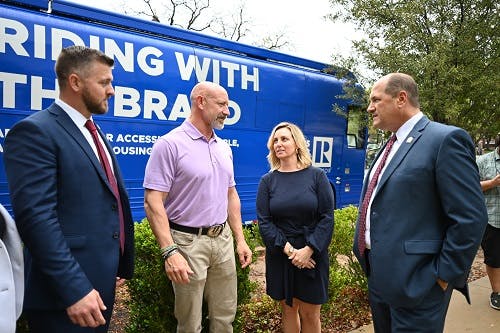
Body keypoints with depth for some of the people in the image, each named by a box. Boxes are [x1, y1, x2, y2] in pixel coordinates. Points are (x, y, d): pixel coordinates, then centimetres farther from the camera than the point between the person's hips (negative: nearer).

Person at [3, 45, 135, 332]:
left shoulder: (94, 133, 13)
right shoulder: (35, 132, -14)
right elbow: (36, 216, -22)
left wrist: (120, 266, 15)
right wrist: (74, 290, -23)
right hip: (68, 290, -8)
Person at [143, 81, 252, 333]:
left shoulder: (224, 147, 10)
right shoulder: (169, 144, -12)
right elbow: (153, 202, -17)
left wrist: (240, 239, 11)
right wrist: (170, 251, -24)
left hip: (223, 239, 6)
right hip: (188, 241, -6)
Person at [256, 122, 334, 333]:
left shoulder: (317, 176, -2)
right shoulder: (268, 181, 1)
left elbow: (327, 218, -6)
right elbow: (264, 221, -5)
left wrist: (309, 250, -15)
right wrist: (288, 250, -14)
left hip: (312, 254, -1)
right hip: (280, 255, 2)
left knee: (310, 313, 7)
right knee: (288, 309, 14)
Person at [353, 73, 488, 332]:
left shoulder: (446, 139, -14)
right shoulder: (390, 147, 12)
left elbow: (470, 219, -18)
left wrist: (444, 276, -14)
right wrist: (367, 257, 15)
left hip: (414, 281, -8)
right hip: (377, 274, 8)